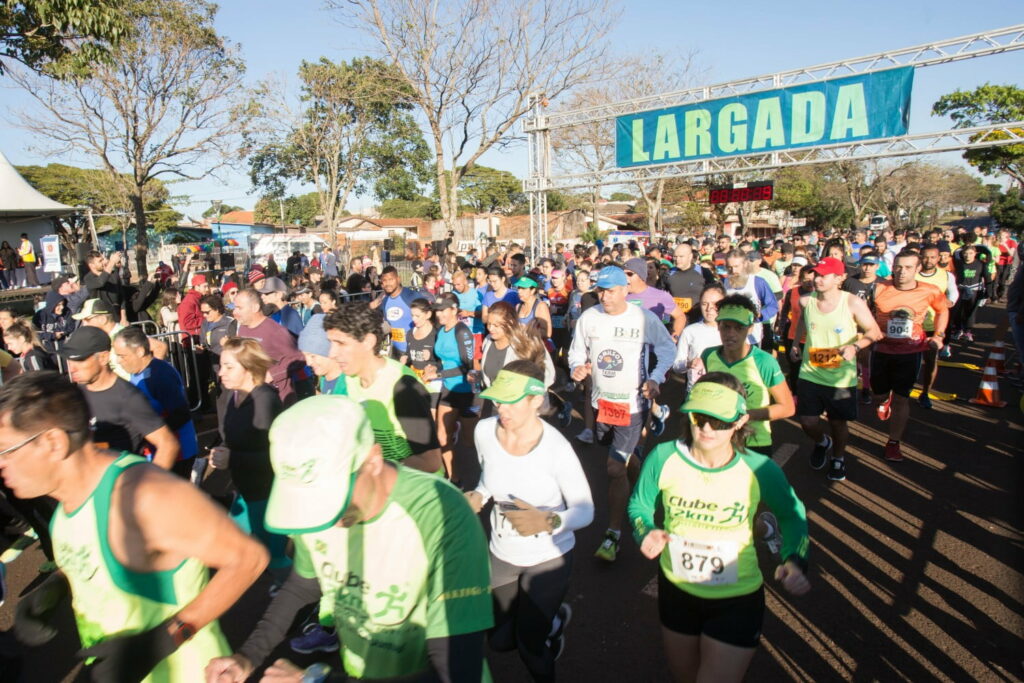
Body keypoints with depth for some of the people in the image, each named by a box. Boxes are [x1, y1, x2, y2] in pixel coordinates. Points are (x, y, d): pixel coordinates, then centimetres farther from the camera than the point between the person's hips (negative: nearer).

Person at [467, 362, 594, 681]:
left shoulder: (556, 448, -28)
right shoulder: (484, 431, -15)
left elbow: (586, 510, -20)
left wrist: (549, 522, -39)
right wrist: (478, 496, -14)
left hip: (547, 558, -5)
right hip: (501, 553, 5)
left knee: (530, 645, 6)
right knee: (499, 640, 21)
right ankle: (554, 618, 50)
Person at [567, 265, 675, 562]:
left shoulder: (644, 318, -13)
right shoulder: (588, 317, -4)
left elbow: (667, 349, -1)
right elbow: (577, 351, 6)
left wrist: (656, 378, -16)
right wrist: (576, 368, -16)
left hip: (632, 404, -4)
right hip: (600, 401, 5)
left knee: (615, 467, -9)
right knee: (626, 455, 22)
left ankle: (614, 534, 1)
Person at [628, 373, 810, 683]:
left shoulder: (760, 470, -21)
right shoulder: (663, 458, -20)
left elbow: (791, 514, 0)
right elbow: (639, 505, -2)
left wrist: (795, 560, -17)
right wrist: (647, 532, -23)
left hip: (737, 601, -2)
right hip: (676, 590, 3)